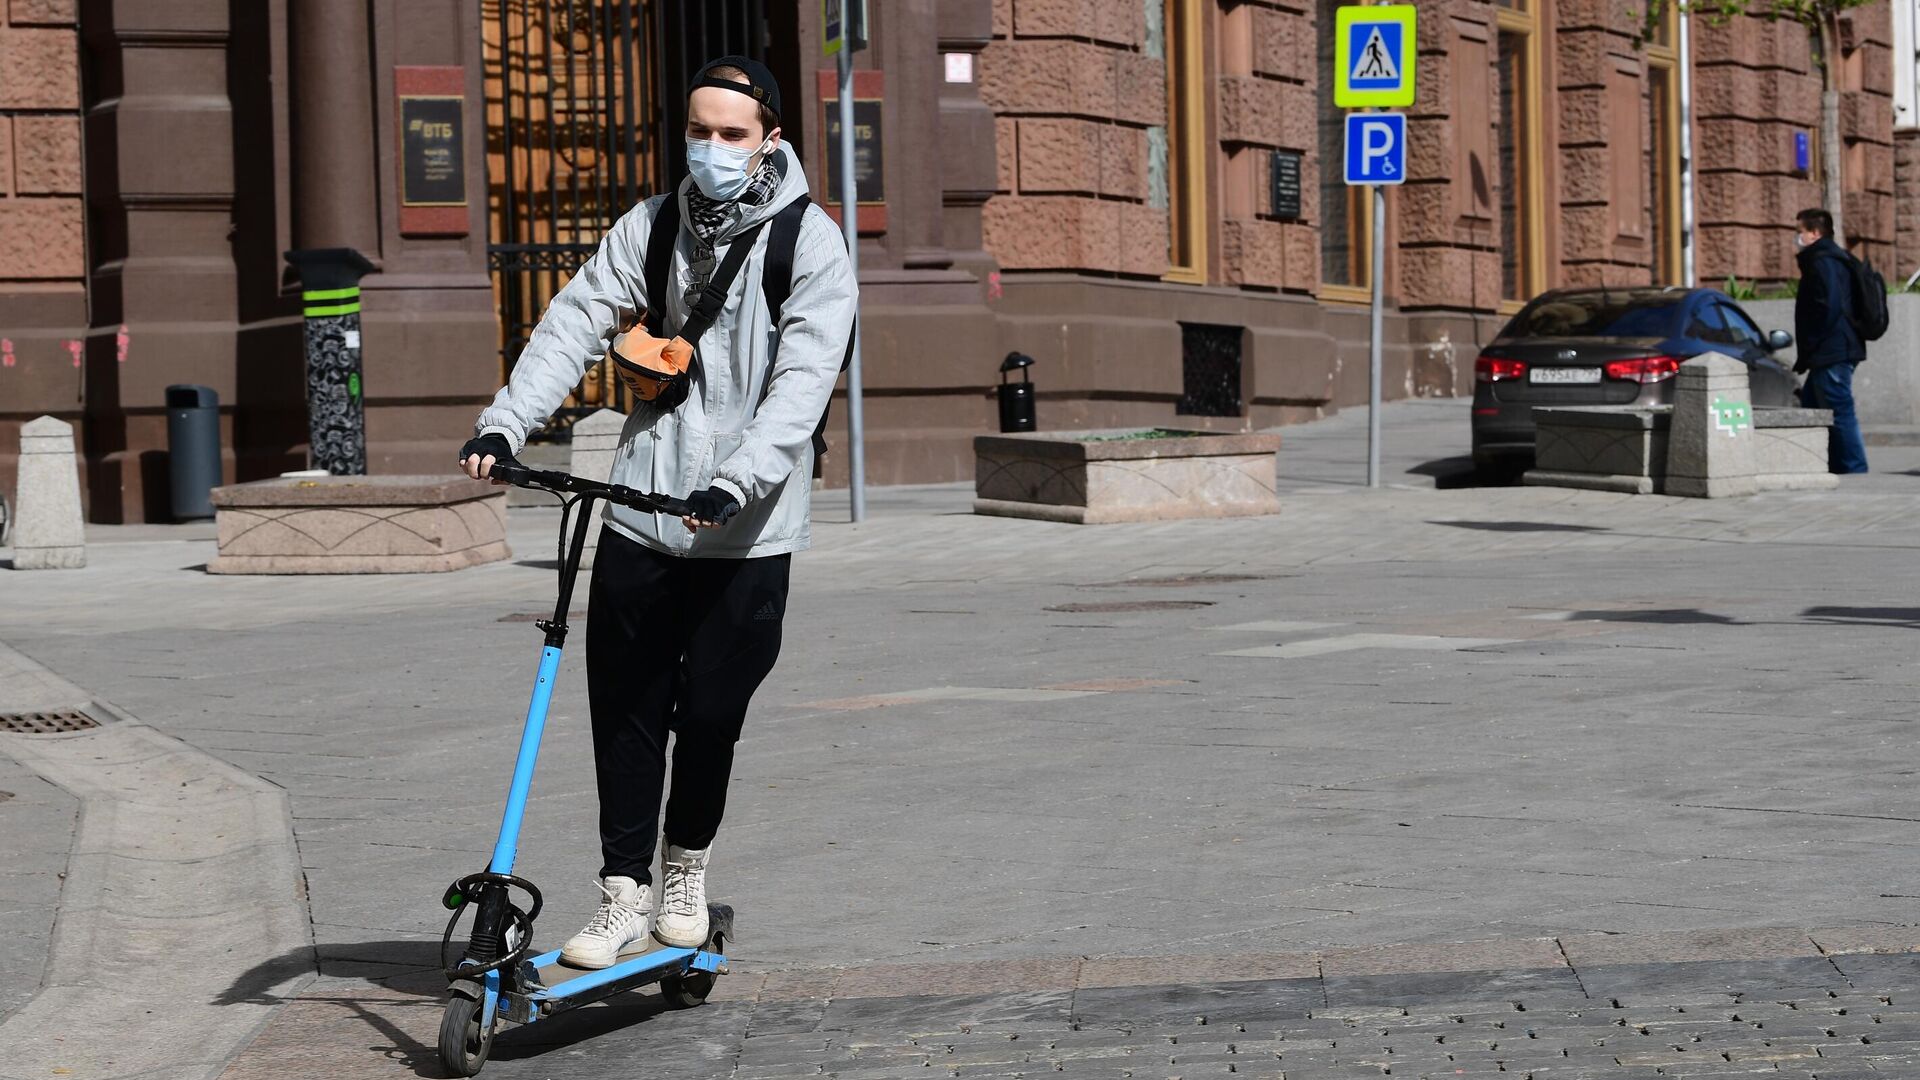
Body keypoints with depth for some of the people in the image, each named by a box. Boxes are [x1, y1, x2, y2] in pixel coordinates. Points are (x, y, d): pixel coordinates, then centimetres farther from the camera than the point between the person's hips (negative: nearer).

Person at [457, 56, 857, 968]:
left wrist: (733, 483, -29)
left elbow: (800, 386, -16)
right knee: (626, 712, 3)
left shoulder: (812, 245, -6)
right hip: (641, 518, 3)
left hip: (745, 533, -3)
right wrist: (504, 423, -18)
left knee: (709, 713, 3)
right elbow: (575, 324, -3)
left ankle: (686, 866, 28)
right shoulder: (649, 227, 6)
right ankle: (624, 891, 14)